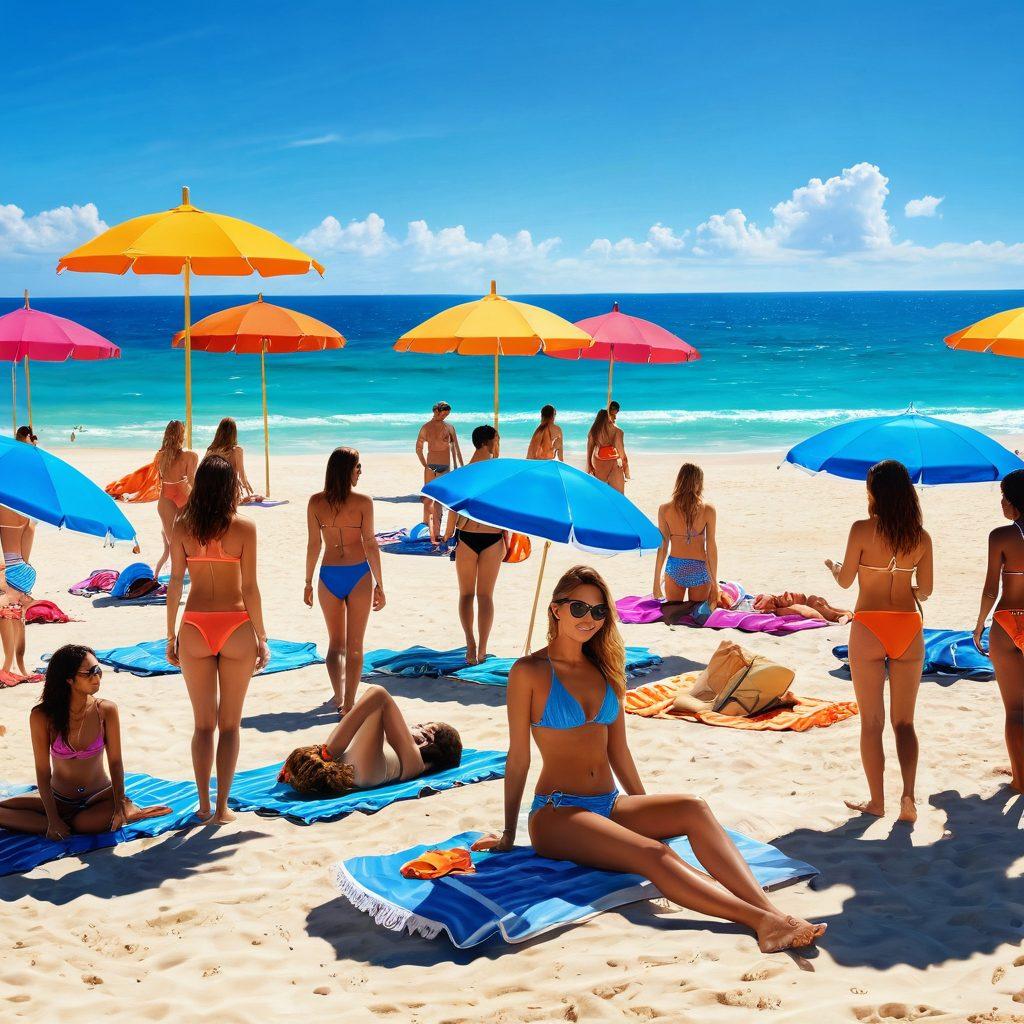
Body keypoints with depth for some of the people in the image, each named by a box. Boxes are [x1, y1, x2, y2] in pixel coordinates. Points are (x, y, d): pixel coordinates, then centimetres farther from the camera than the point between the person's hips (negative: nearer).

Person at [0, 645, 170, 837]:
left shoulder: (106, 710, -11)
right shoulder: (42, 716, -14)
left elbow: (115, 762, -7)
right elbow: (43, 771, -12)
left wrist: (120, 805, -19)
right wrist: (53, 821, -17)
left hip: (100, 796, -1)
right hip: (60, 799, 1)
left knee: (84, 824, -35)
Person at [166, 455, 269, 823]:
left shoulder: (182, 527, 0)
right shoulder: (244, 527, -6)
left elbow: (175, 582, 2)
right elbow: (250, 587, -6)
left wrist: (171, 635, 10)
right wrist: (261, 638, 2)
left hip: (195, 628, 2)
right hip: (235, 627, -2)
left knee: (203, 723, 13)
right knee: (230, 724, 9)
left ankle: (204, 804, 14)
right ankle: (223, 806, 10)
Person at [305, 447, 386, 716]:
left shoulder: (316, 502, -2)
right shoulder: (363, 502, -10)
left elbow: (314, 544, 0)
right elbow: (370, 545, -8)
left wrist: (308, 582, 10)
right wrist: (379, 585, -2)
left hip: (329, 576, 2)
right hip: (359, 575, -2)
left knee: (335, 643, 18)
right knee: (354, 645, 8)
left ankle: (339, 697, 9)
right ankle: (349, 704, 7)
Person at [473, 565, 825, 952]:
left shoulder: (604, 669, 14)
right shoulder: (530, 672, -4)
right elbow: (519, 756, -2)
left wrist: (647, 812, 21)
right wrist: (508, 834, 2)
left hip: (609, 805, 6)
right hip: (557, 814, -6)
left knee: (693, 809, -23)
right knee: (654, 855, -31)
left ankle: (769, 911, -40)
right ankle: (761, 920, -44)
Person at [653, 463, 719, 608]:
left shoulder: (665, 510, -7)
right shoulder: (708, 511, -9)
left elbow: (662, 547, -4)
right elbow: (711, 548, -7)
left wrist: (657, 581, 4)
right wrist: (714, 581, 2)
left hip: (674, 568, 1)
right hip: (700, 569, -1)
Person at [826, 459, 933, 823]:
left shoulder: (862, 529, -9)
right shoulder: (921, 537, 2)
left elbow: (845, 581, -3)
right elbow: (925, 591, 7)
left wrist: (833, 566, 19)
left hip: (869, 629, -3)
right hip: (908, 629, 3)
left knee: (872, 721, 7)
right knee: (904, 721, 11)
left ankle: (876, 801, 11)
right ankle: (908, 796, -3)